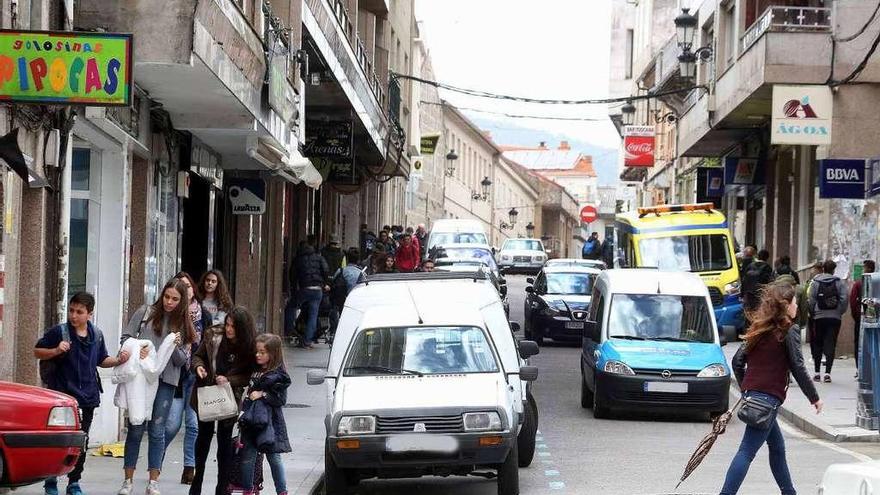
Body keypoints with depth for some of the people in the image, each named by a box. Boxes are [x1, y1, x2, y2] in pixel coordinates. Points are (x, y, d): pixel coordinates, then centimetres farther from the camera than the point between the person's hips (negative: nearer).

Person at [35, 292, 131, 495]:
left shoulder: (97, 335, 9)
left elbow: (102, 360, 22)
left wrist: (118, 360, 4)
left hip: (87, 396, 4)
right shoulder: (59, 332, -6)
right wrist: (56, 351, -18)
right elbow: (37, 352, -1)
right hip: (63, 395, -4)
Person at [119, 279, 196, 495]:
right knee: (136, 428, 1)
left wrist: (176, 346, -13)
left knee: (157, 430, 2)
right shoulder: (145, 313, 5)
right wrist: (136, 350, -14)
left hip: (166, 381, 1)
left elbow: (182, 360, 7)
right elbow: (126, 337, 5)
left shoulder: (183, 324, 9)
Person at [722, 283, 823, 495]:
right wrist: (814, 397, -1)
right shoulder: (789, 331, -7)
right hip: (769, 397, -8)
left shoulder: (759, 330, 13)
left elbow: (738, 361, 13)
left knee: (777, 447, 22)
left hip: (751, 392, 8)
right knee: (747, 451, -11)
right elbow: (798, 368, -10)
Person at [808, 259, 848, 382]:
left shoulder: (815, 282, -2)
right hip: (835, 317, 0)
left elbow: (811, 300, -4)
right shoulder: (839, 282, -2)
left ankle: (817, 372, 11)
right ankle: (827, 372, -6)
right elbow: (844, 299, -7)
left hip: (819, 317, 0)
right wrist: (840, 312, 6)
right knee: (831, 345, 2)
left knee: (818, 345, 11)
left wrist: (812, 313, 8)